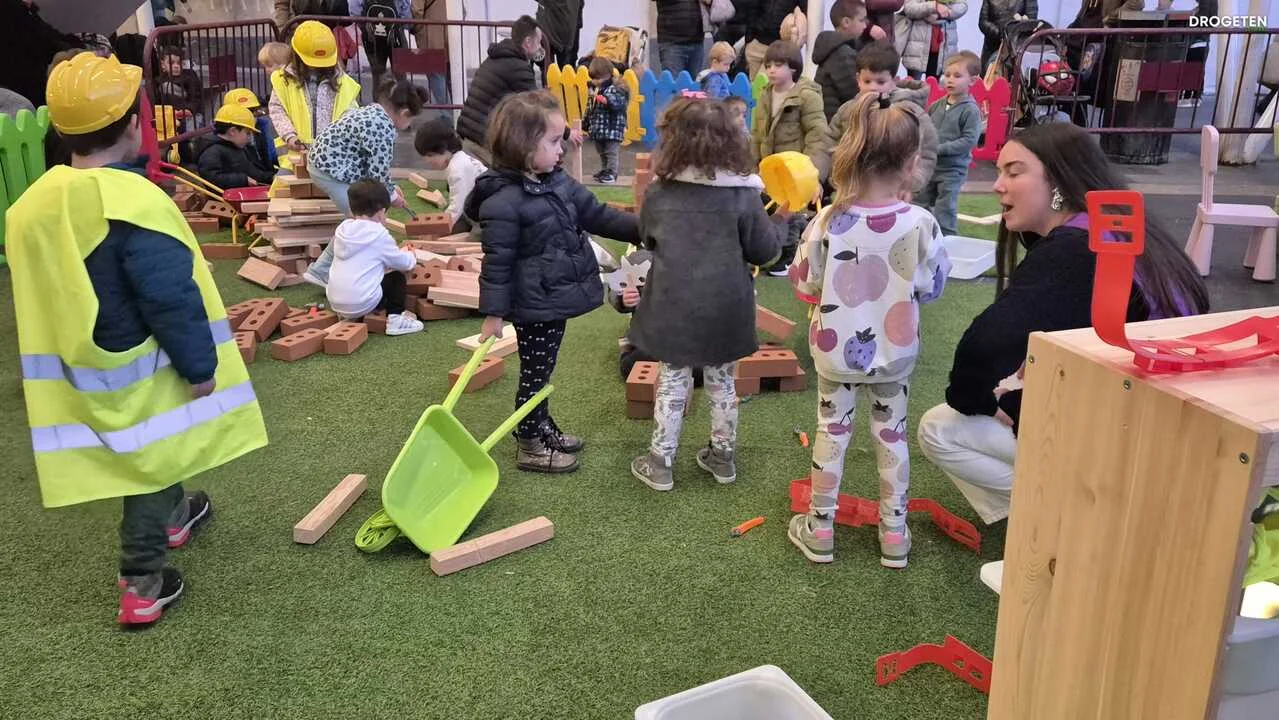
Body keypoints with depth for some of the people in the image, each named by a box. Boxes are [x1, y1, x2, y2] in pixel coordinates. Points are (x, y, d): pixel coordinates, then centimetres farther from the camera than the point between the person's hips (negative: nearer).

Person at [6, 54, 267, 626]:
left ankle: (175, 515, 49)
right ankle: (142, 587, 18)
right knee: (151, 466, 9)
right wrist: (202, 366, -14)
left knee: (148, 459, 27)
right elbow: (173, 299, -24)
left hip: (81, 369, 7)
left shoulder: (32, 203, 0)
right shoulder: (133, 201, -25)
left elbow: (43, 298, 11)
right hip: (137, 373, -7)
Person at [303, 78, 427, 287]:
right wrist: (391, 196, 1)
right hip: (332, 169, -10)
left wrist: (391, 188, 19)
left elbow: (376, 164, 18)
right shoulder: (384, 129, -20)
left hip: (323, 160, 10)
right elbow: (378, 172, -16)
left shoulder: (373, 111, 10)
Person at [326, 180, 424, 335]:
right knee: (398, 278, 14)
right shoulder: (379, 235, -9)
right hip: (361, 303, -6)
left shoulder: (342, 230, 8)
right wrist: (411, 256, 27)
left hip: (334, 302, 6)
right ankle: (395, 319, 8)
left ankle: (348, 315, 22)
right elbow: (404, 263, 3)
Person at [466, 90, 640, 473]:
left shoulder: (559, 181, 4)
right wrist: (493, 314, -16)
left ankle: (542, 426, 39)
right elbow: (496, 261, -19)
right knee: (534, 373, 5)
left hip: (557, 297, 8)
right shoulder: (502, 202, -22)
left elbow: (597, 215, 10)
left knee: (542, 370, 22)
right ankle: (529, 446, 20)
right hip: (534, 303, -8)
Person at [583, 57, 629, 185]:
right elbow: (589, 109, 20)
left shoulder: (615, 89, -14)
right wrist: (585, 123, 22)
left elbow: (618, 102, -32)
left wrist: (606, 100, -47)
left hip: (612, 128, -8)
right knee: (602, 152, 18)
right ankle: (604, 170, 30)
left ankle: (612, 173, 3)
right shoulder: (594, 91, 11)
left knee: (611, 152, -4)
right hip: (598, 130, 8)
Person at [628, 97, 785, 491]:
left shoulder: (658, 192, -8)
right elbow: (764, 250, -5)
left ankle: (660, 462, 20)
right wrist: (781, 219, 14)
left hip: (673, 307, 0)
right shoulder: (742, 195, -12)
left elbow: (647, 239, 9)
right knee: (722, 381, 16)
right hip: (724, 308, 0)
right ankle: (722, 456, 30)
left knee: (672, 381, 13)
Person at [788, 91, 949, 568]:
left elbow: (805, 284, -7)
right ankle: (894, 534, 28)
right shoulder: (920, 223, -18)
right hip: (895, 351, 0)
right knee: (892, 434, 17)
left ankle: (819, 530, 27)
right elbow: (931, 287, -8)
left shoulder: (827, 222, -17)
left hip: (836, 350, 0)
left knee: (831, 432, 15)